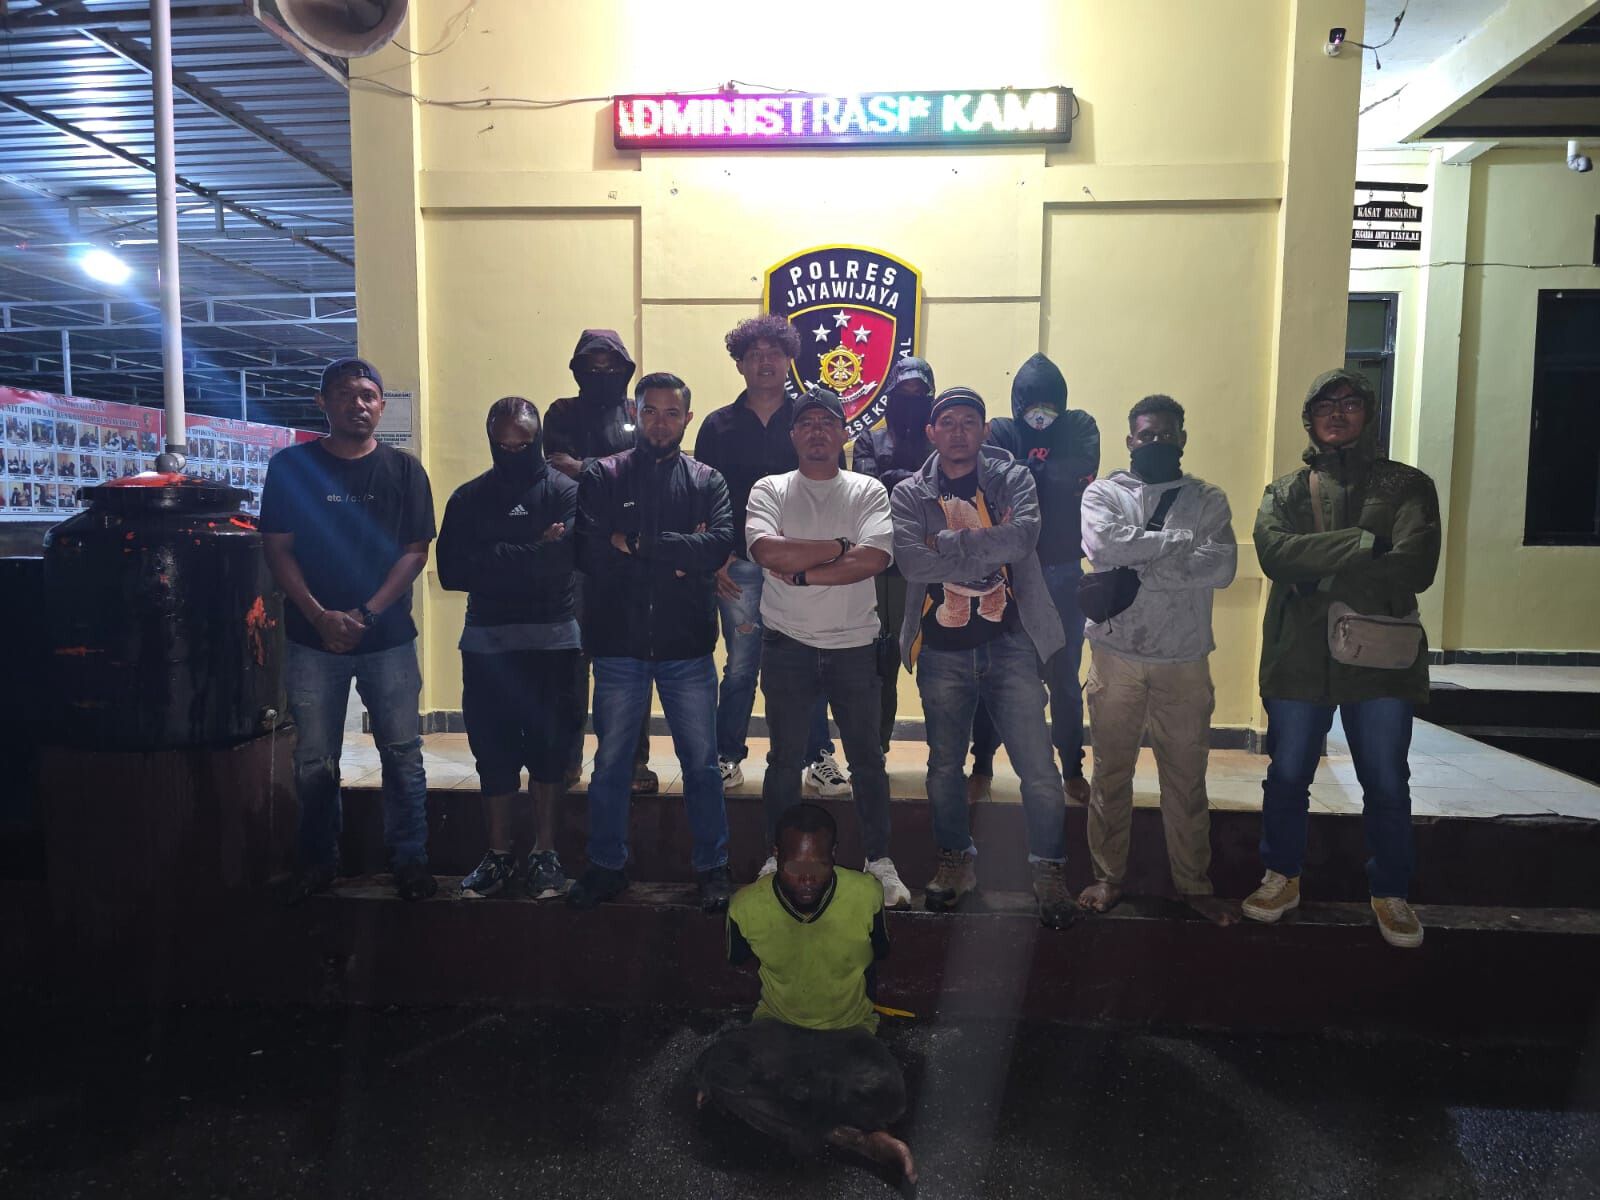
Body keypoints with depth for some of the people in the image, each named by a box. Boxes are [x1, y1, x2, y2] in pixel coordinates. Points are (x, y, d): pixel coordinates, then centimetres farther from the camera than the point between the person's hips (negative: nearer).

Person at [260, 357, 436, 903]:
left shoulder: (403, 469, 3)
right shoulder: (291, 466, 3)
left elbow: (416, 551, 0)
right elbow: (278, 550, 1)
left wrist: (367, 613, -10)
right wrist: (322, 616, -11)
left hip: (389, 637, 0)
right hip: (313, 638, 1)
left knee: (403, 754, 4)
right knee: (315, 762, 9)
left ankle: (410, 858, 17)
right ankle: (318, 860, 26)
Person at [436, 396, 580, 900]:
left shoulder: (564, 490, 1)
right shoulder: (469, 498, 10)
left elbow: (563, 557, -17)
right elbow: (451, 571, -3)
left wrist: (494, 561, -12)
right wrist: (531, 555, -10)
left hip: (552, 638, -2)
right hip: (486, 641, 3)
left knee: (548, 746, 4)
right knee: (492, 750, 7)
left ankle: (544, 853, 17)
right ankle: (499, 854, 21)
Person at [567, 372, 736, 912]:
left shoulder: (706, 480, 6)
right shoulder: (603, 475, 5)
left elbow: (720, 544, -13)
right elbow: (589, 550, -10)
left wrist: (638, 544, -14)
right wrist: (677, 555, -11)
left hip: (687, 645, 0)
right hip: (618, 643, 0)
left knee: (701, 761, 8)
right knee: (610, 761, 12)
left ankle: (713, 867, 24)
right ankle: (606, 867, 28)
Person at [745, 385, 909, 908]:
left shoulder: (868, 491, 3)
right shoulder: (770, 490, 3)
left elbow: (874, 558, -15)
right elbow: (766, 551, -17)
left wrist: (801, 572, -16)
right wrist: (840, 546, -13)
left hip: (854, 644, 0)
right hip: (788, 644, 0)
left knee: (867, 756, 8)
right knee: (784, 756, 10)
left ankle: (880, 860, 23)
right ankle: (779, 857, 26)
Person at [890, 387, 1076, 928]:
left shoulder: (1012, 478, 3)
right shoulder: (909, 493, 3)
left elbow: (1024, 535, -19)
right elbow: (911, 561, -15)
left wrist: (946, 543, -16)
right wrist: (990, 546, -15)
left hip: (1009, 644, -1)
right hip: (942, 649, 1)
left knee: (1038, 766, -2)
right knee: (944, 764, 13)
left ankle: (1049, 869, 17)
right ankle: (956, 862, 32)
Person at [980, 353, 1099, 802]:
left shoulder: (1080, 426, 3)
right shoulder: (1000, 432, 0)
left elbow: (1083, 469, -17)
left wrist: (1024, 473, -13)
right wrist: (1050, 478, -19)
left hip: (1064, 572, 1)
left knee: (1064, 677, 10)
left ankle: (1073, 769, 26)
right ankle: (982, 765, 22)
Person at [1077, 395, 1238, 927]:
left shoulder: (1208, 500, 7)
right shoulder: (1103, 493, 4)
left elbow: (1222, 567, -11)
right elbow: (1103, 545, -18)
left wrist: (1137, 566, -14)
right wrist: (1183, 540, -13)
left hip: (1184, 659, 1)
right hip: (1117, 656, -1)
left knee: (1186, 776, 10)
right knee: (1111, 772, 9)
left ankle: (1194, 883, 26)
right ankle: (1108, 876, 23)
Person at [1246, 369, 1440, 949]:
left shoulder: (1407, 485, 5)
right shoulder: (1285, 491, 9)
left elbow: (1415, 567, -12)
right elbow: (1273, 552, -13)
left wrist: (1322, 573, -14)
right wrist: (1363, 544, -21)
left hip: (1380, 658, -1)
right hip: (1299, 657, 1)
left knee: (1387, 786, 8)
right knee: (1287, 777, 10)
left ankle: (1391, 894, 27)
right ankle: (1281, 878, 29)